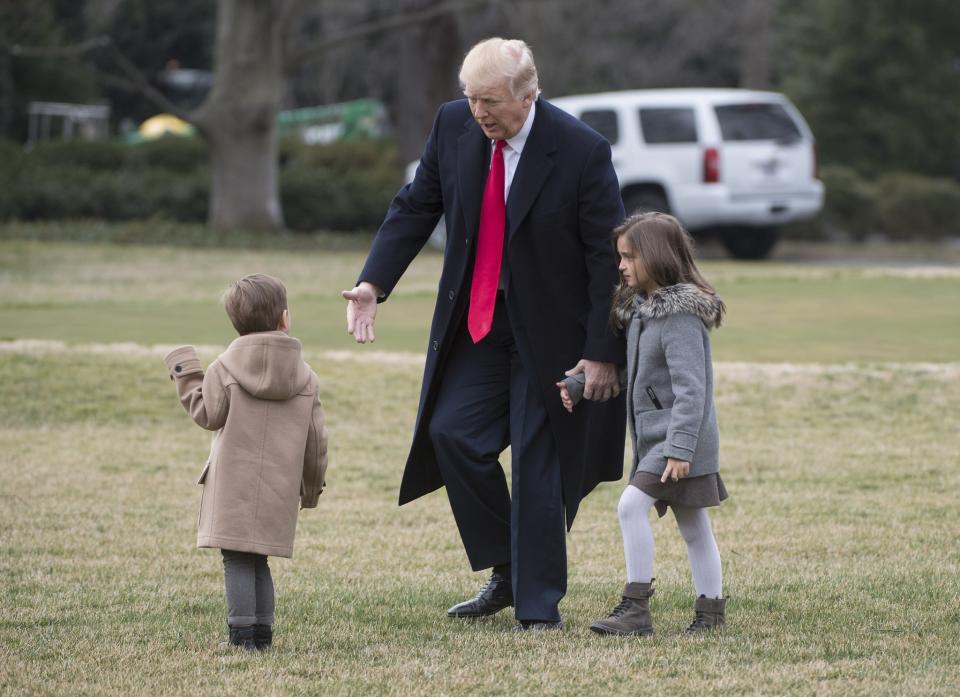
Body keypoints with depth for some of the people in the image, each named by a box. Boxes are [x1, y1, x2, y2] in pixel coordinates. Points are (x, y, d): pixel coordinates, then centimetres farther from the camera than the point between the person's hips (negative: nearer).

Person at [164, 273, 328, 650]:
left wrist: (184, 372, 8)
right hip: (279, 491, 3)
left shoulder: (226, 368, -5)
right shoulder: (305, 378, 6)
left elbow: (207, 414, -2)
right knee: (258, 561, 13)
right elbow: (316, 441, 9)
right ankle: (262, 631, 10)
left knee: (237, 560, -3)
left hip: (233, 485, -3)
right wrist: (312, 486, 23)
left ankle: (243, 631, -10)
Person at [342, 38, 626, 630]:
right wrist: (374, 282, -7)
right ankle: (506, 573, 11)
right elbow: (416, 208, 7)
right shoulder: (454, 126, -4)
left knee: (538, 465, -2)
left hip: (550, 334, -5)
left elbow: (609, 258, -14)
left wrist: (603, 353, -15)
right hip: (476, 325, 5)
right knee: (452, 433, -5)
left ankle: (538, 608, 9)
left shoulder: (581, 151, -19)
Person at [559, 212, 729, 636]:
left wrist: (680, 447, -28)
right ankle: (711, 609, 18)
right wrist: (578, 385, 11)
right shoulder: (641, 307, 12)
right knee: (692, 526, 13)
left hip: (681, 438, -10)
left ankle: (635, 607, -14)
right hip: (654, 437, 10)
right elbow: (629, 371, 22)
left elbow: (690, 387, -23)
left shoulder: (680, 314, -18)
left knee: (632, 504, -16)